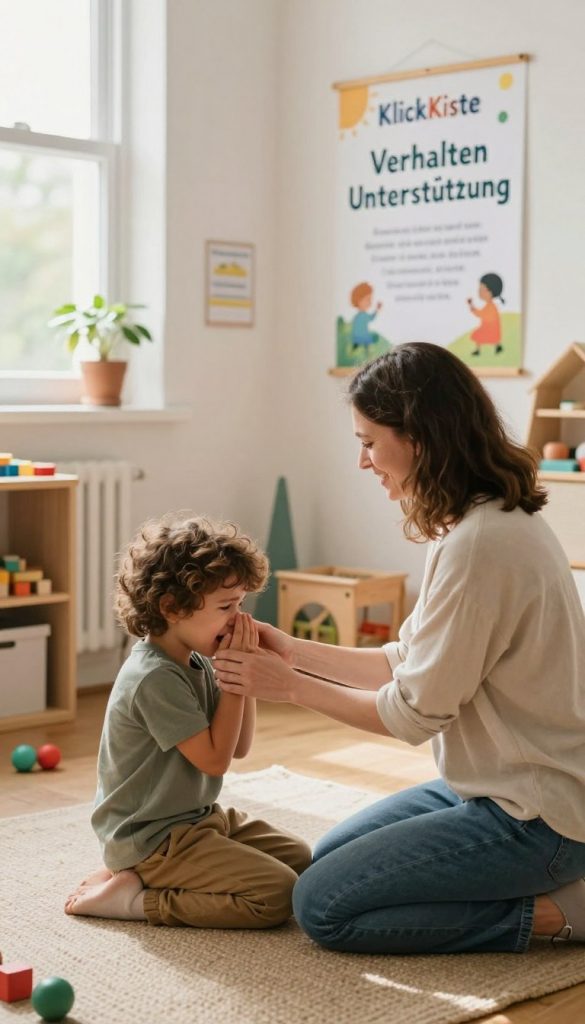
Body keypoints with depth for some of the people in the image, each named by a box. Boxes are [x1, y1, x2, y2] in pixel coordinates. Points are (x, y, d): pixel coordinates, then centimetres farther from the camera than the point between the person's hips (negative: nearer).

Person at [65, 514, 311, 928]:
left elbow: (240, 746, 7)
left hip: (197, 817, 10)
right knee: (278, 894, -18)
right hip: (153, 839, -10)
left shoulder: (196, 662, 6)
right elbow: (215, 758, -21)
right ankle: (134, 897, -9)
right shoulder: (155, 678, -24)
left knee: (301, 859, 13)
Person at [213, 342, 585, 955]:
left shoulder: (479, 543, -26)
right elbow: (410, 663, 11)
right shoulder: (492, 519, 6)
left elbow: (414, 713, -19)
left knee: (323, 907, -8)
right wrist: (295, 652, 6)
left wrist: (291, 687, -8)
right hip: (494, 787, 10)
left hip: (531, 818, -10)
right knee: (322, 859, 18)